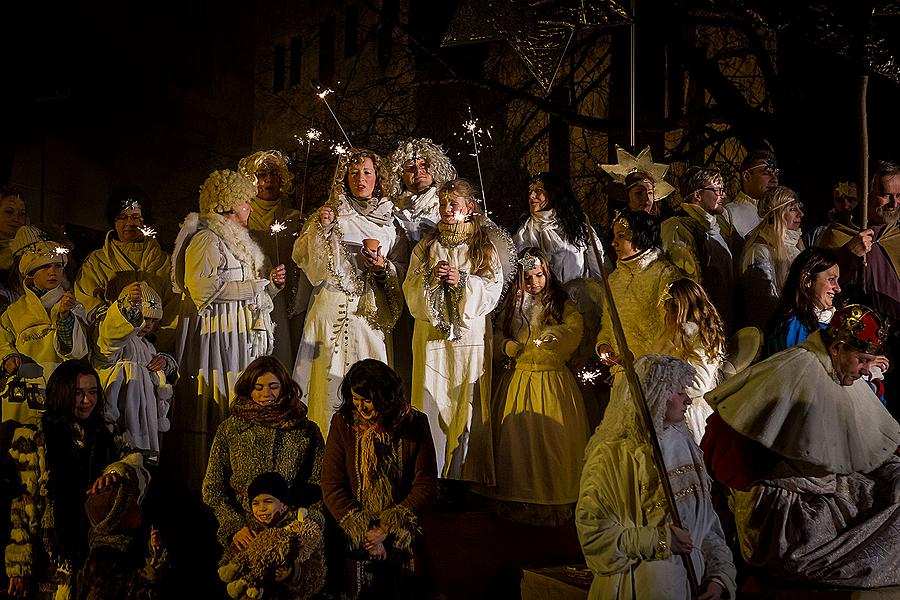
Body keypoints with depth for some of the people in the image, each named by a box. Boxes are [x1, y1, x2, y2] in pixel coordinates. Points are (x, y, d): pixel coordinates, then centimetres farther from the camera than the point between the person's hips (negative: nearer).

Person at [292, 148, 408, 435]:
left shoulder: (389, 221, 13)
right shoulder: (330, 214, 8)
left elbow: (403, 271, 15)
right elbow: (308, 262, 1)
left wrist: (383, 267, -5)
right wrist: (322, 228, -12)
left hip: (373, 312, 2)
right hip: (334, 310, -2)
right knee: (331, 380, -7)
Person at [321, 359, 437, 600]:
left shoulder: (414, 424, -5)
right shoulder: (343, 423, -3)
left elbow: (425, 487, -5)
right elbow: (331, 487, -5)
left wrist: (386, 530, -13)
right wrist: (364, 533, -13)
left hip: (402, 537, 0)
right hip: (355, 541, 0)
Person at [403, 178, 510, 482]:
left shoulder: (485, 245, 7)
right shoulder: (427, 245, 12)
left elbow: (493, 287, 0)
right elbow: (410, 288, 6)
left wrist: (462, 281, -14)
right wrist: (431, 277, -13)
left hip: (470, 334, -1)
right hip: (432, 333, 1)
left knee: (467, 404, -1)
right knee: (432, 403, -2)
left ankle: (463, 476, 8)